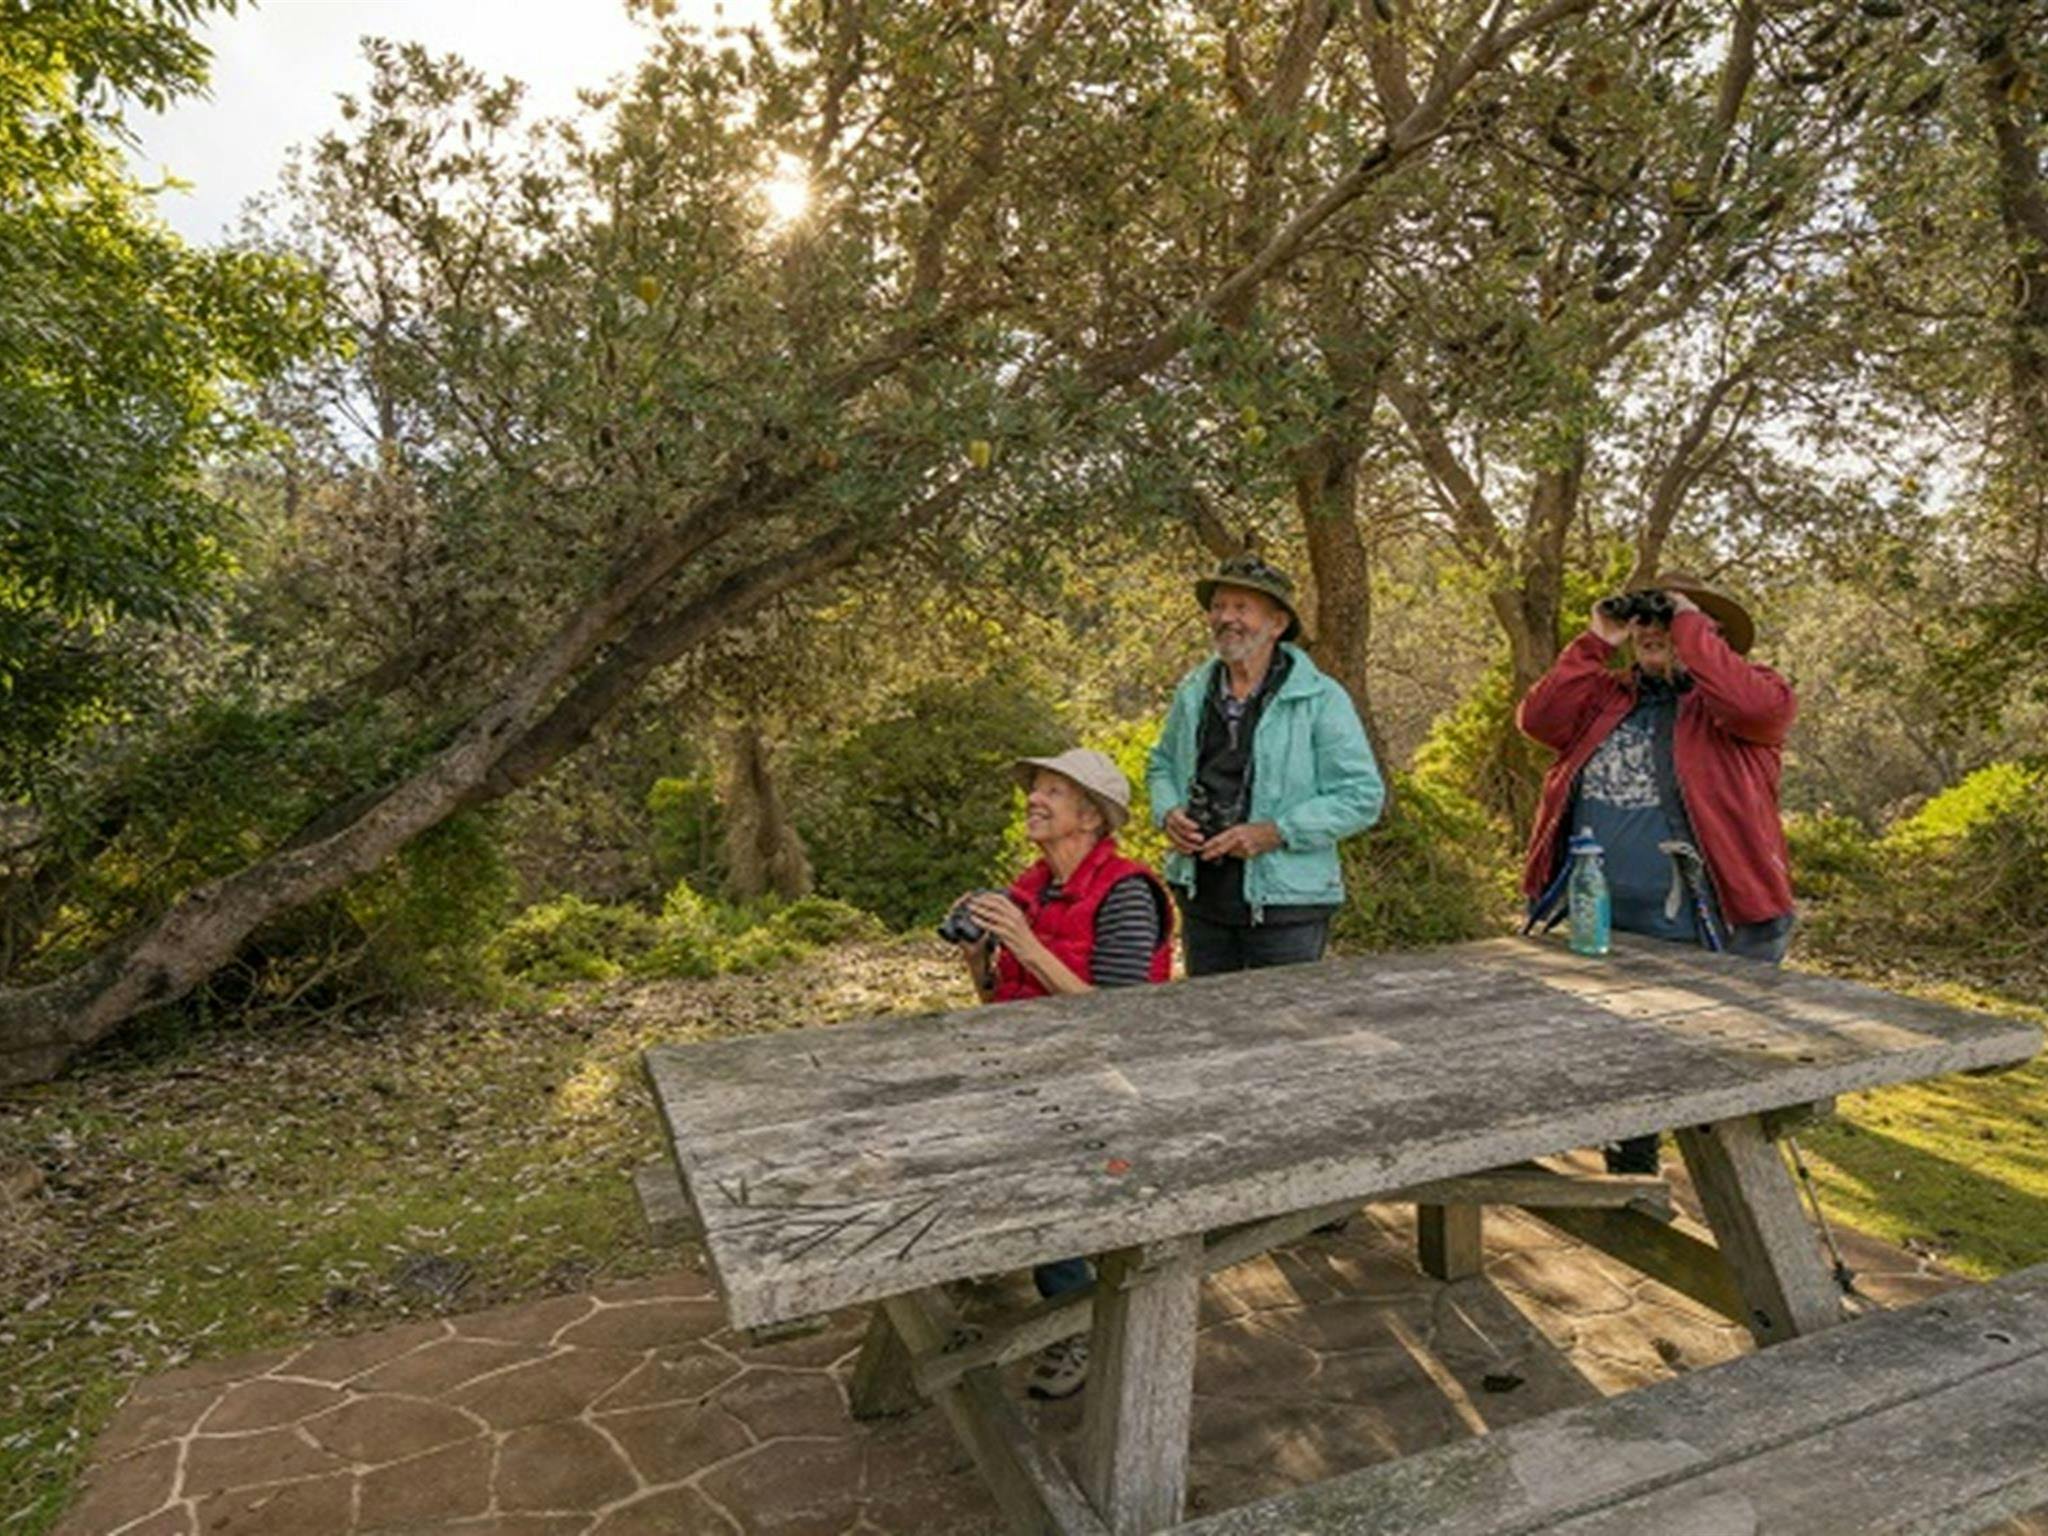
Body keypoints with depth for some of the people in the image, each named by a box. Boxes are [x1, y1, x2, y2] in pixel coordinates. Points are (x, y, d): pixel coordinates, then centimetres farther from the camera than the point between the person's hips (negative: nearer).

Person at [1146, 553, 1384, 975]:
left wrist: (1274, 833, -19)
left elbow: (1363, 797, -10)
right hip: (1202, 895, 5)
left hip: (1287, 901, -5)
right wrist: (1168, 812, -2)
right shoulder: (1192, 692, 7)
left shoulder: (1322, 700, -8)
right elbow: (1161, 765, 20)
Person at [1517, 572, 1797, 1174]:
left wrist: (1689, 630, -15)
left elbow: (1757, 706, -23)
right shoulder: (1609, 699, 14)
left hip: (1714, 940, -5)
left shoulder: (1746, 690, 0)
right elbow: (1538, 718, 0)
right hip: (1606, 934, 6)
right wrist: (1596, 643, -2)